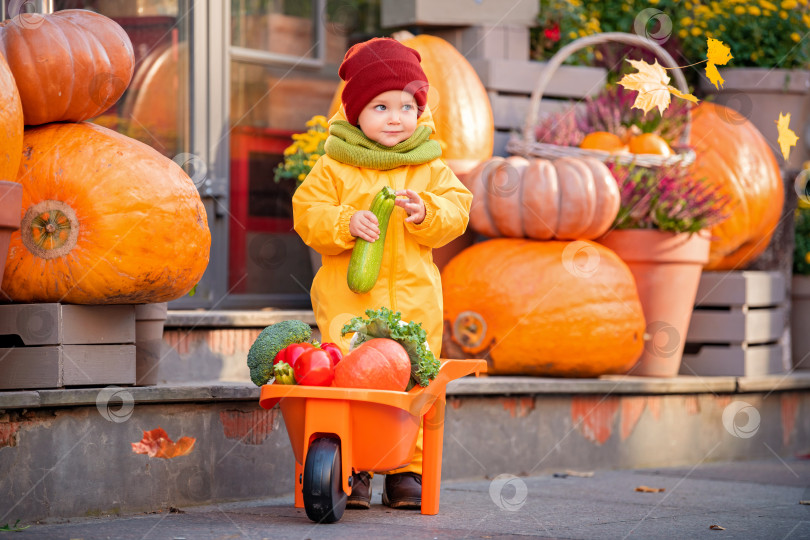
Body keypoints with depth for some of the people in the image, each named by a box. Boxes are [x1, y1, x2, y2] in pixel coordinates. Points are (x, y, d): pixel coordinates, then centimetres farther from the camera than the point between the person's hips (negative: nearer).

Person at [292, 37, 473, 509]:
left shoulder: (431, 168, 9)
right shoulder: (335, 166, 3)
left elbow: (457, 211, 5)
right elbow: (308, 214, -1)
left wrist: (425, 212, -15)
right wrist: (346, 223, -18)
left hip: (414, 297, 2)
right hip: (348, 297, -2)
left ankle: (406, 470, 11)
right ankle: (352, 471, 3)